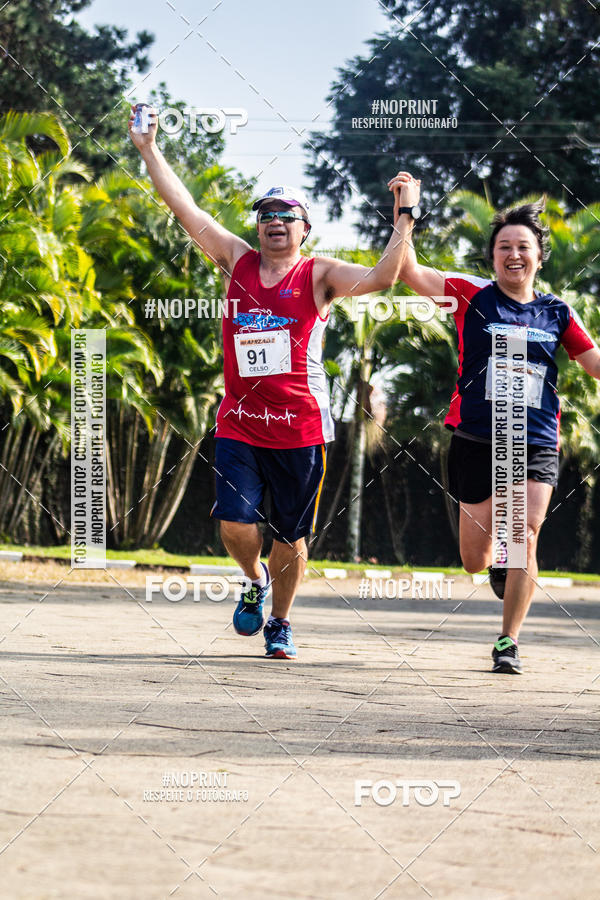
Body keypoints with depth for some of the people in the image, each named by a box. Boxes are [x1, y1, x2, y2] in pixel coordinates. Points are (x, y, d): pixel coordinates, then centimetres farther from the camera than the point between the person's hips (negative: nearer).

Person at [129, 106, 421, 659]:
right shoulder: (236, 261, 7)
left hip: (300, 428, -2)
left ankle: (280, 624, 26)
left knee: (291, 537, 6)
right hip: (239, 423, 2)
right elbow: (183, 206, 7)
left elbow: (382, 278, -16)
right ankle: (255, 581, 22)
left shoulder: (319, 276, -1)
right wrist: (148, 149, 4)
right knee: (236, 525, -11)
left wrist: (404, 219, -22)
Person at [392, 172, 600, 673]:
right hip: (477, 440, 0)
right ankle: (500, 562, 45)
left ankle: (509, 641, -3)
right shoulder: (472, 296, 0)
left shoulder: (556, 313, 7)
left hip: (536, 444, 0)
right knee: (474, 560, 7)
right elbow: (409, 271, -9)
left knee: (524, 537, -17)